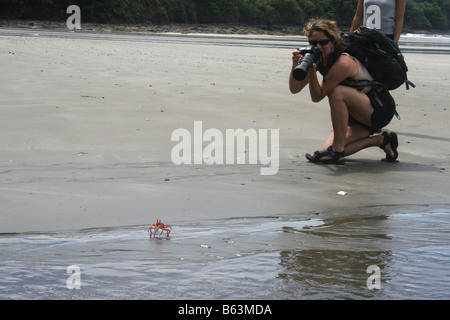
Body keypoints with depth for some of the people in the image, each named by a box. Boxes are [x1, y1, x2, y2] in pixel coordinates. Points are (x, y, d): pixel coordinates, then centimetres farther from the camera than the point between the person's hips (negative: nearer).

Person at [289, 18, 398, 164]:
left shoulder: (343, 64, -27)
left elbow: (317, 97, -23)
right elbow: (295, 89, -3)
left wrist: (312, 71, -31)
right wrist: (296, 66, -19)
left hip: (381, 110, -9)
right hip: (360, 116, 9)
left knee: (337, 92, -32)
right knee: (328, 150, -7)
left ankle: (337, 152, -22)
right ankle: (381, 140, 11)